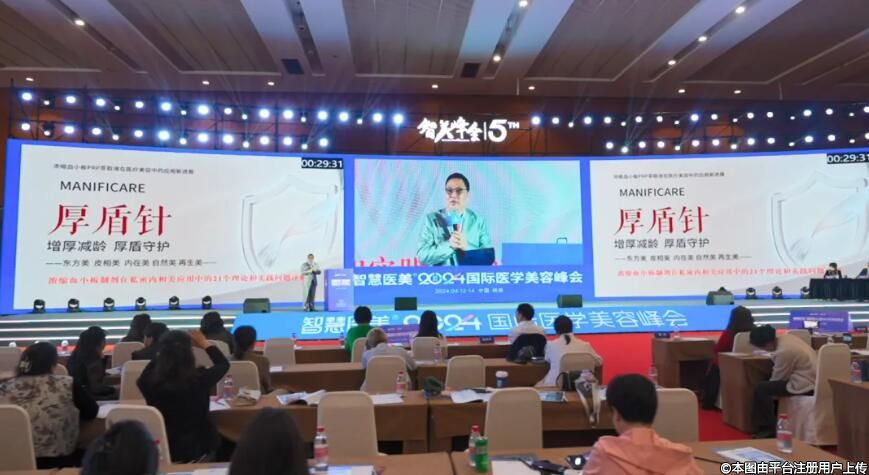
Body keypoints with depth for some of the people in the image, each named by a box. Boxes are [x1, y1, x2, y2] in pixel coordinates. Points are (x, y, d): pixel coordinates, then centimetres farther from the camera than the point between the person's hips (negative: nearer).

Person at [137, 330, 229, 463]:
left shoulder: (149, 382, -19)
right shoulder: (200, 379, -24)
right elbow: (224, 364, -1)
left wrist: (167, 349, 11)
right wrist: (205, 343, 10)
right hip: (198, 450, -3)